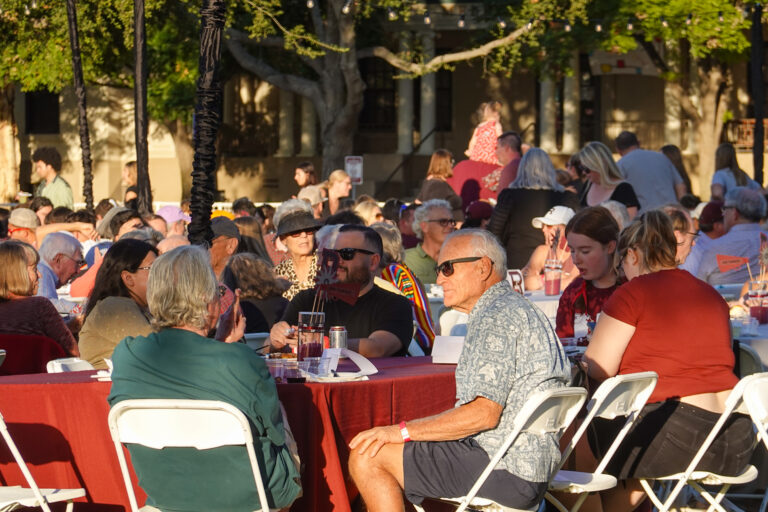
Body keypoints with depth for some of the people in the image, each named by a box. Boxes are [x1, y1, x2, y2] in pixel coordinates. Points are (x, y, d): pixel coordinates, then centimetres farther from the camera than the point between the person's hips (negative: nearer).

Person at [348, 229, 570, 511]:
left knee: (367, 458, -12)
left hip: (505, 471, -11)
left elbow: (483, 413, -23)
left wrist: (403, 431, -15)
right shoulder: (514, 307, 19)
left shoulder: (496, 318, -15)